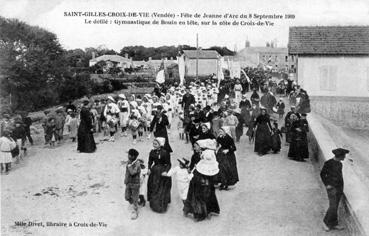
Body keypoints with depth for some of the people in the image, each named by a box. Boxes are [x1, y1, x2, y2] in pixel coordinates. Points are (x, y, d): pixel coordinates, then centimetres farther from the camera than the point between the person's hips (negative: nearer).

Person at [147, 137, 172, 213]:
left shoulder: (165, 152, -18)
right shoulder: (152, 152, -1)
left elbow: (168, 164, -14)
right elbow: (150, 162, 8)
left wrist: (166, 172, -27)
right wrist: (149, 169, -8)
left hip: (163, 172, -5)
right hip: (154, 172, 5)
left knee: (162, 190, 5)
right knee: (153, 188, 13)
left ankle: (161, 206, 21)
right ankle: (154, 205, 32)